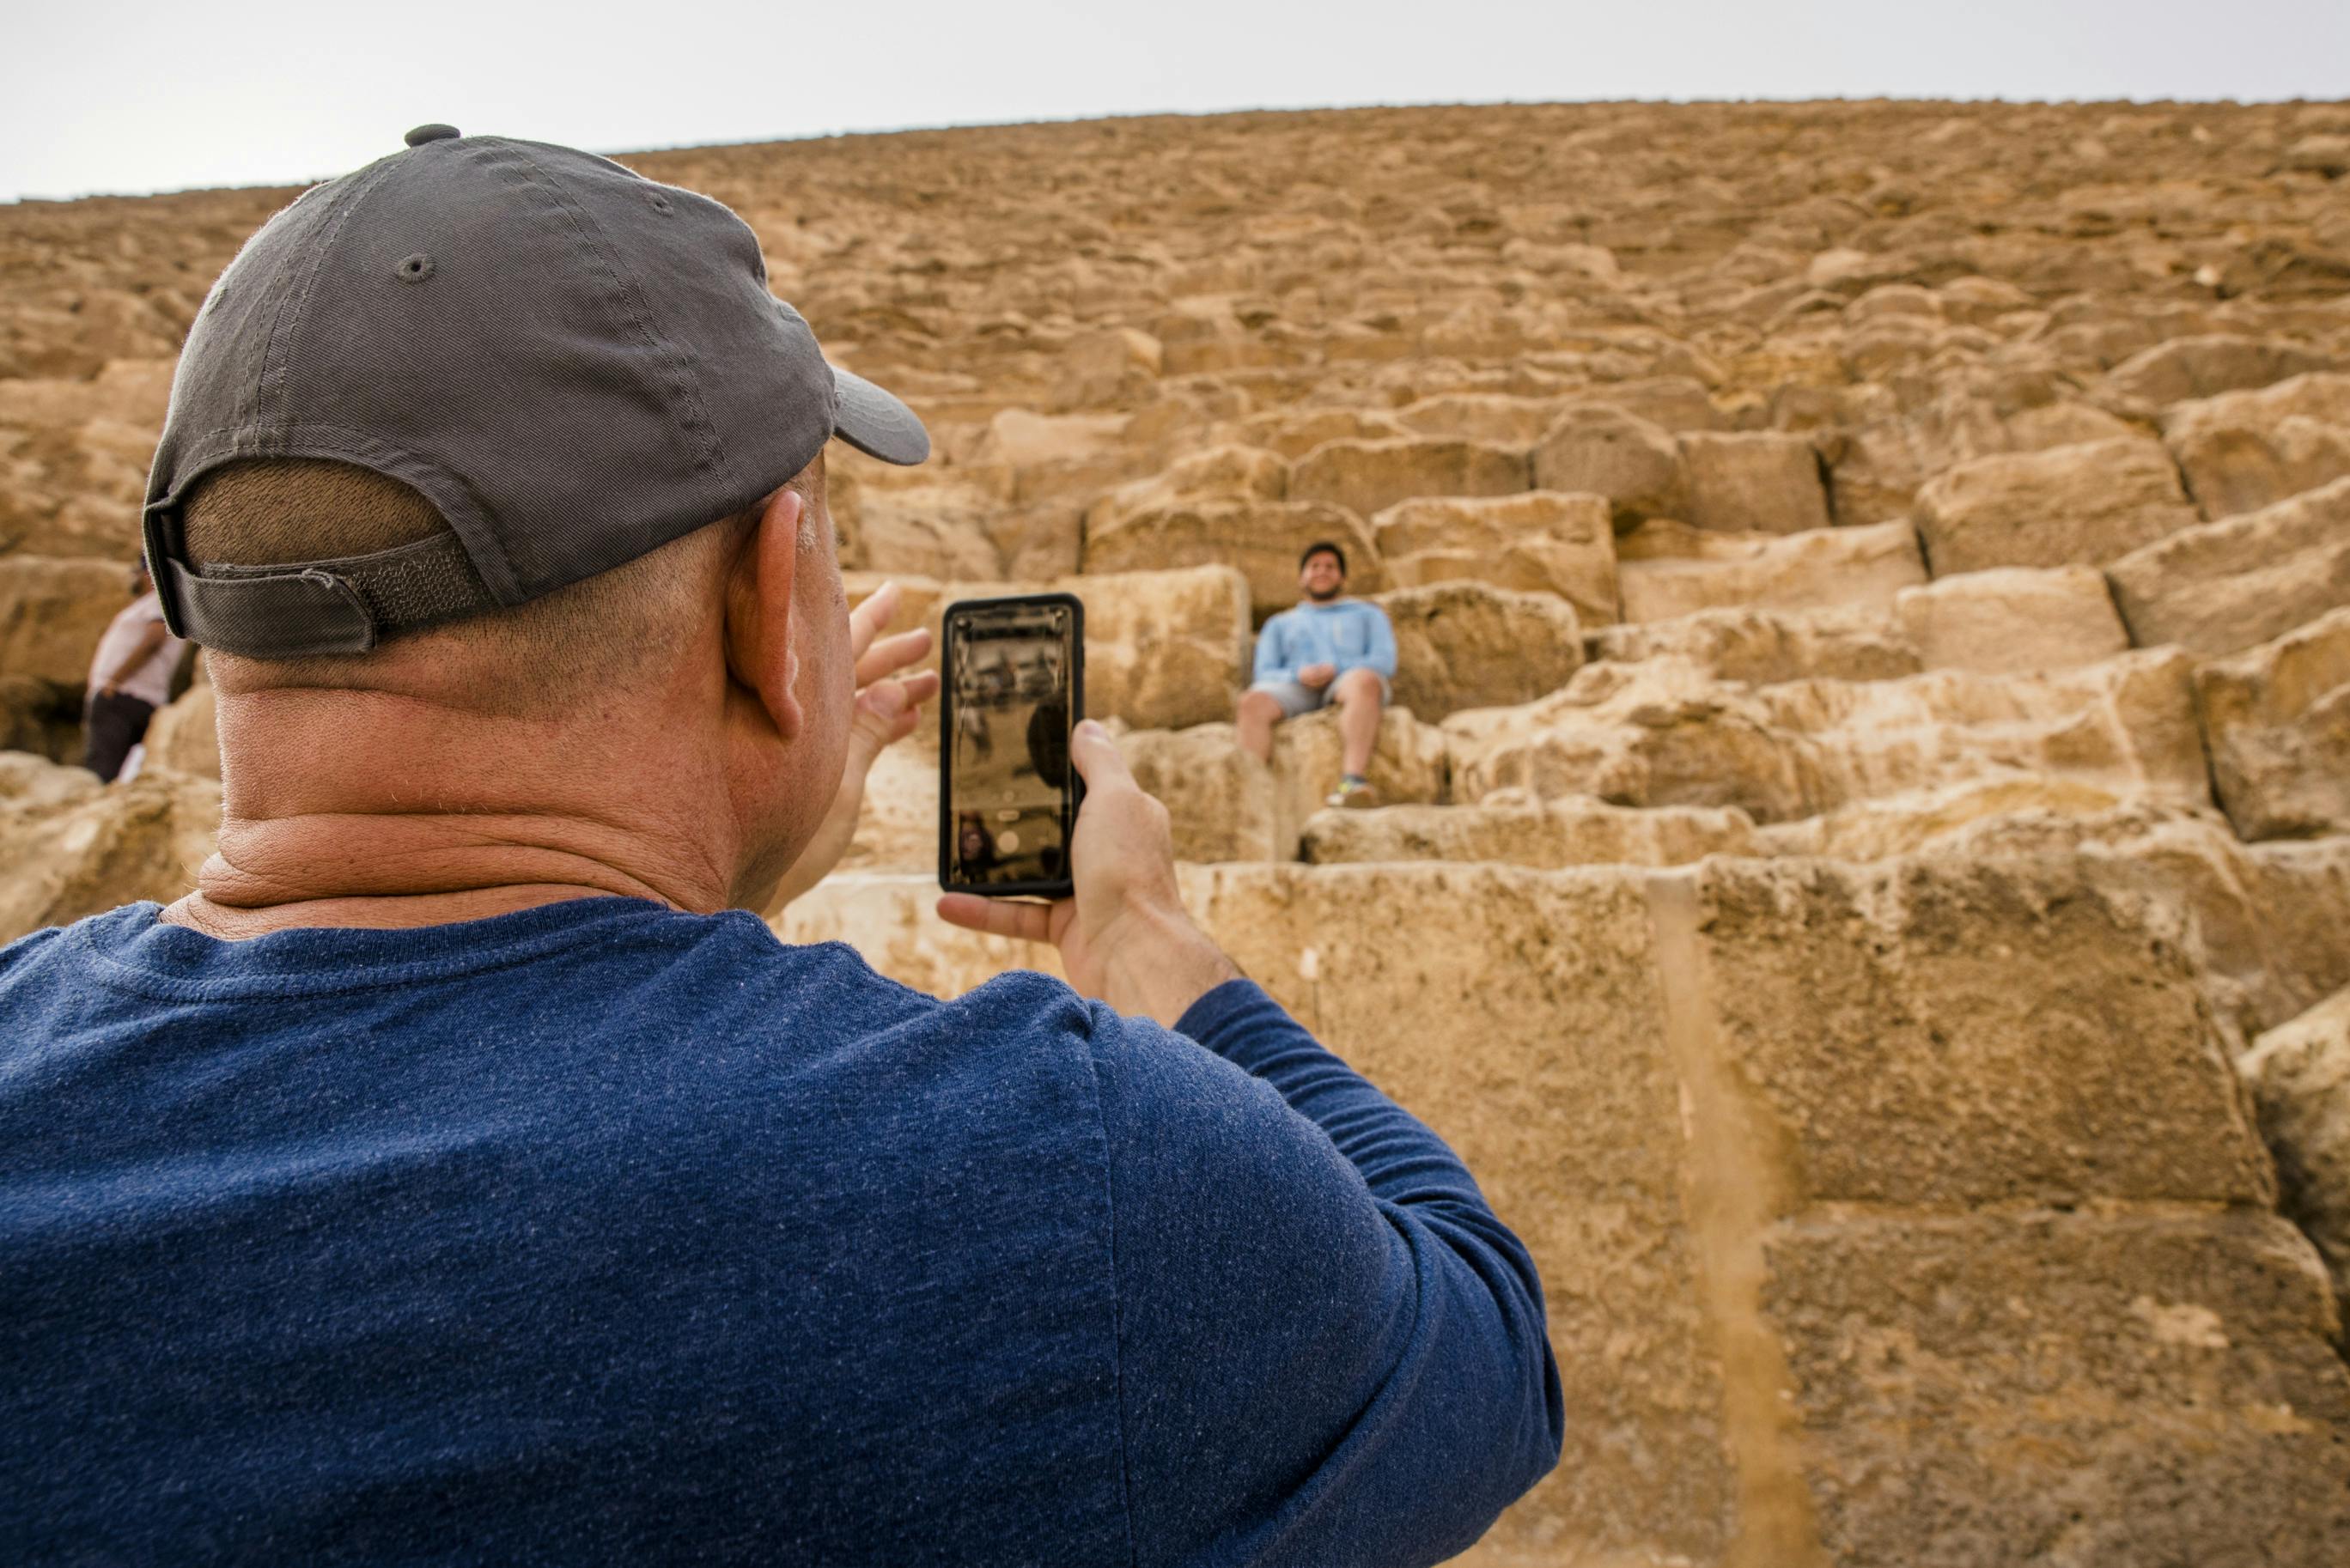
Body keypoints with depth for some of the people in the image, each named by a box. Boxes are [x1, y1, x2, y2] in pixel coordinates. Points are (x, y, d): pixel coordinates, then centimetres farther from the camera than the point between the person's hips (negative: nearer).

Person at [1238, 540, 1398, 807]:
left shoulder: (1369, 615, 28)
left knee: (1365, 682, -40)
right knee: (1253, 701, -34)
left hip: (1347, 684, -1)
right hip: (1296, 688, 1)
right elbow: (1265, 675, 15)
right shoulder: (1279, 624, 32)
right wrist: (1299, 675, -9)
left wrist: (1335, 670, -10)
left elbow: (1384, 663, 9)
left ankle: (1352, 783, -56)